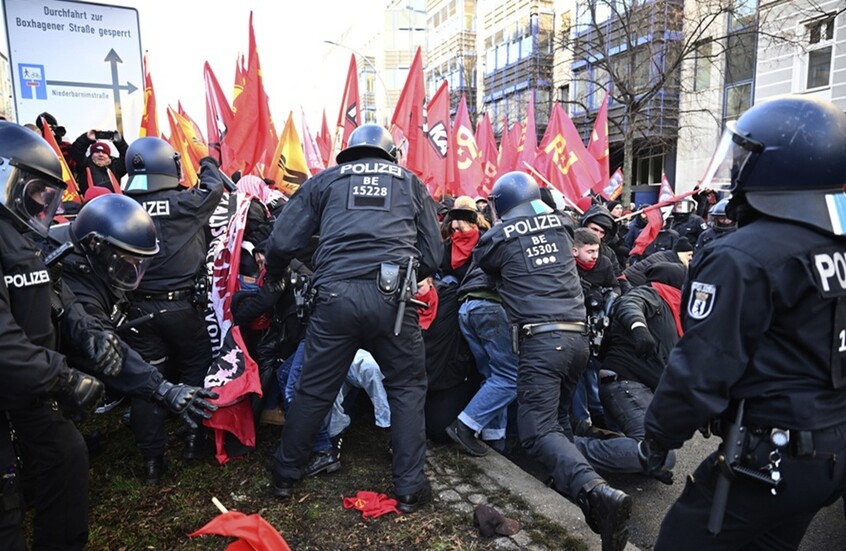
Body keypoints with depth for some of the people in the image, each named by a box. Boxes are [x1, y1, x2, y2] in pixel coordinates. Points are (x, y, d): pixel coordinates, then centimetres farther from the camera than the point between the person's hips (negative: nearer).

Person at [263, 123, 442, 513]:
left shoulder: (326, 180, 19)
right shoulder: (410, 182, 20)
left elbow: (282, 242, 11)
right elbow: (433, 255, 15)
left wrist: (275, 278, 31)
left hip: (335, 295, 1)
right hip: (391, 296, 0)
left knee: (314, 389, 15)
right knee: (407, 387, 16)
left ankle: (285, 474, 33)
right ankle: (409, 487, 21)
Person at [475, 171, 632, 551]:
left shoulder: (500, 236, 0)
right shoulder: (560, 224, 13)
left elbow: (481, 263, 22)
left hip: (542, 338, -6)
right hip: (578, 334, 6)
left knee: (537, 430, -8)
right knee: (555, 415, 23)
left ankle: (595, 491, -27)